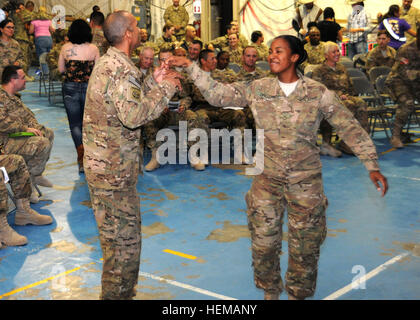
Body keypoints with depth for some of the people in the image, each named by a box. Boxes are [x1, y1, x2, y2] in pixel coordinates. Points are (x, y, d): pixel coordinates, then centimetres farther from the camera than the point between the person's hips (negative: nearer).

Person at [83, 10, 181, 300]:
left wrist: (153, 82, 10)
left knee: (118, 235, 21)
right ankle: (117, 294, 8)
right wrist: (165, 88, -19)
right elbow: (133, 115, -30)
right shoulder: (120, 68, -19)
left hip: (105, 164, 11)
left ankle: (118, 291, 34)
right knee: (125, 241, -2)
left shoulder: (109, 62, 13)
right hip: (114, 170, -11)